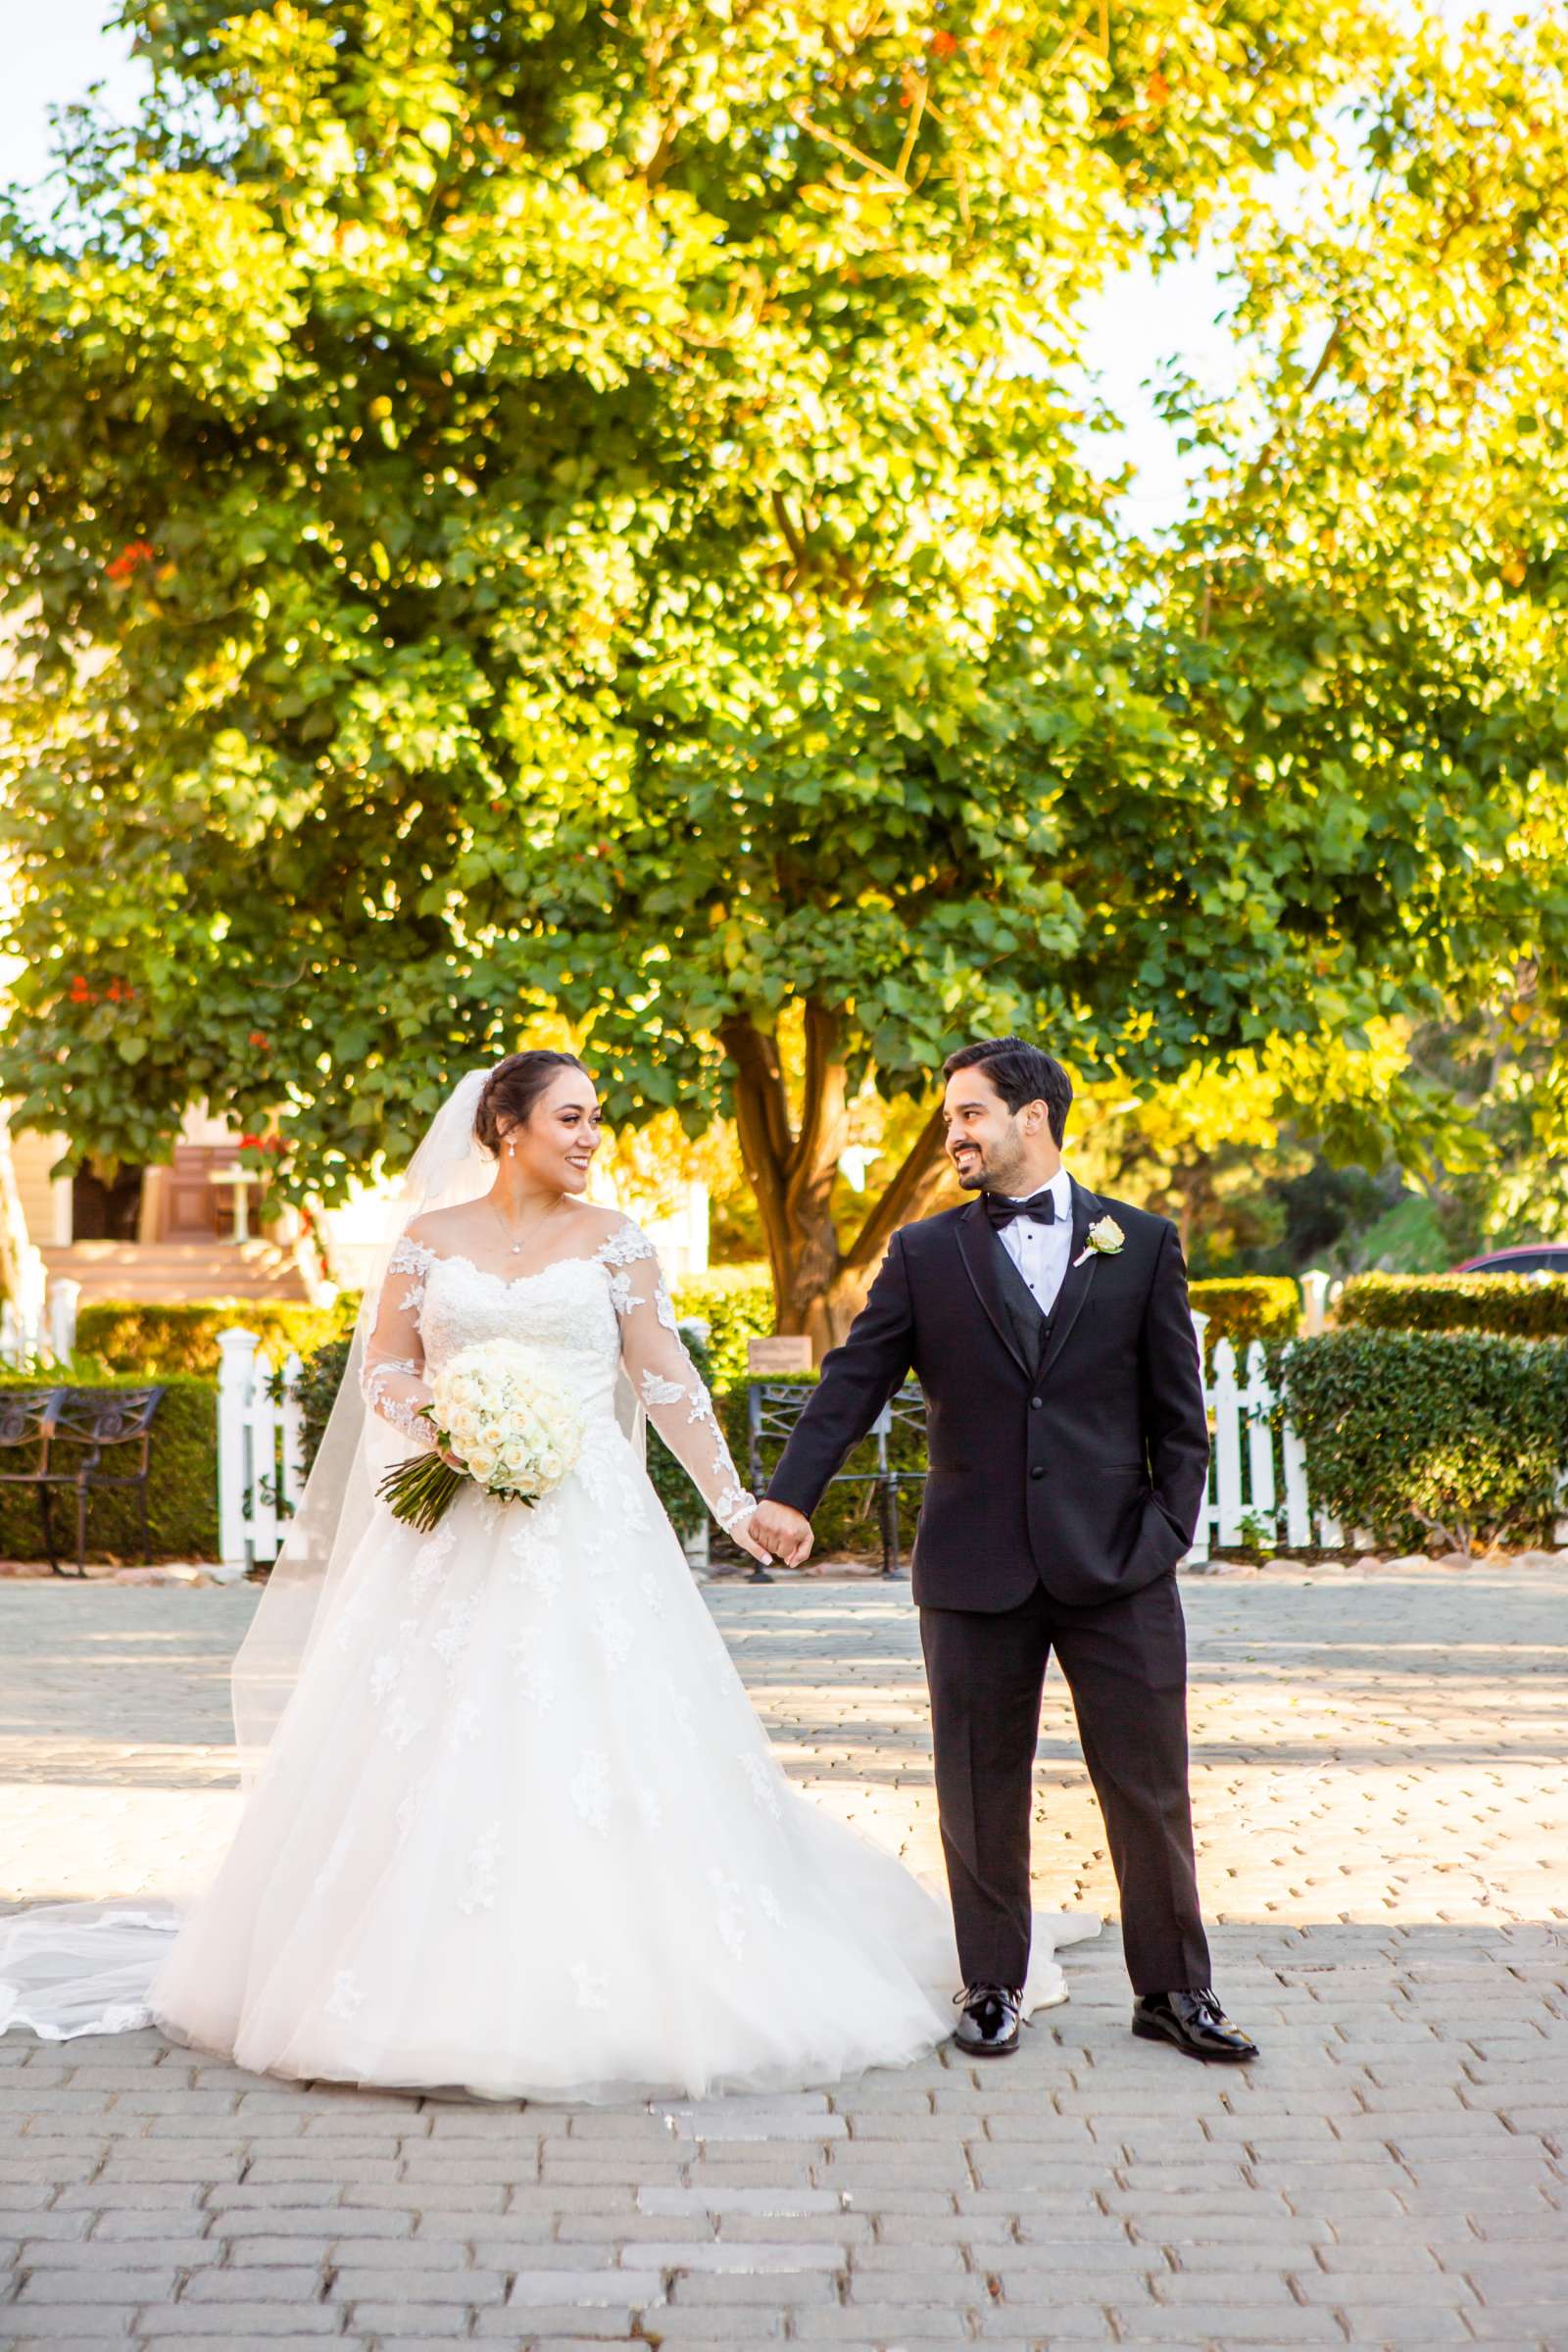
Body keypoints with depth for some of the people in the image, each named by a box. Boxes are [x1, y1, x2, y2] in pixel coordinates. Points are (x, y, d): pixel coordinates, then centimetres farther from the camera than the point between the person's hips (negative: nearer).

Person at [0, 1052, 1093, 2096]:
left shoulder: (614, 1240, 6)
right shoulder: (427, 1236, 8)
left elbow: (667, 1380, 3)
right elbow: (384, 1370, 9)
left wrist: (735, 1502, -3)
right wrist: (440, 1425, -11)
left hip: (586, 1527, -1)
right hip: (454, 1530, 1)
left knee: (594, 1740, -7)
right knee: (434, 1752, 0)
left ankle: (600, 1983, 1)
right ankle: (438, 1980, 10)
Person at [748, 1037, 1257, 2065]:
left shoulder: (1143, 1243, 6)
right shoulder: (925, 1254, 6)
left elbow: (1178, 1413, 7)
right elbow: (852, 1385, -1)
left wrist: (1169, 1529, -2)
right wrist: (791, 1495, -14)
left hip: (1115, 1563, 0)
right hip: (977, 1571, 0)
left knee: (1151, 1787, 4)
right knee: (983, 1791, 7)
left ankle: (1174, 1990, 16)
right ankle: (994, 1989, 21)